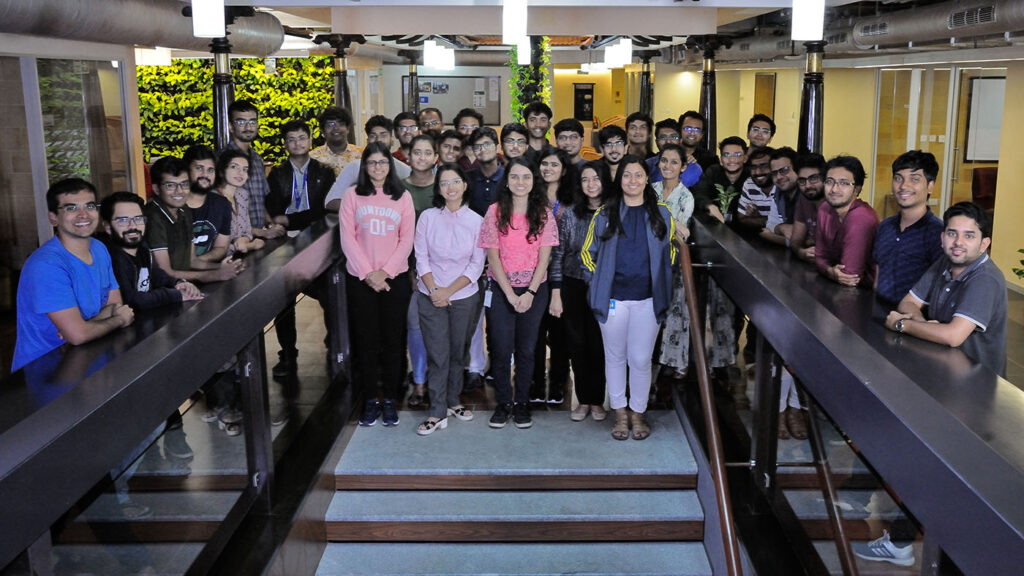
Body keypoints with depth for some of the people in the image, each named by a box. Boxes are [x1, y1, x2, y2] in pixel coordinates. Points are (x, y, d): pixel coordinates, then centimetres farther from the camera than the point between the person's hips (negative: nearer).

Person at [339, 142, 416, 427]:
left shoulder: (402, 197, 5)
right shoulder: (352, 196, 4)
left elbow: (406, 239, 0)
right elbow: (347, 238, -2)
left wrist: (385, 271, -10)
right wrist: (368, 273, -11)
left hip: (395, 278, 0)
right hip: (360, 278, 0)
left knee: (393, 340, 4)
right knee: (366, 340, 4)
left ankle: (390, 400, 15)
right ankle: (370, 400, 15)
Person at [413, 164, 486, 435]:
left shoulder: (476, 221, -2)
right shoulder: (427, 217, -1)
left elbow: (477, 264, -4)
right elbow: (421, 258, -2)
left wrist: (449, 290, -11)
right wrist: (434, 290, -13)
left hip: (464, 297, 1)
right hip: (431, 297, -1)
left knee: (458, 352, 12)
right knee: (437, 355, -2)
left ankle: (453, 400, 29)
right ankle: (438, 413, 5)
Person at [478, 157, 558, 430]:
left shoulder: (543, 213, 1)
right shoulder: (495, 211, -2)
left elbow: (544, 256, -2)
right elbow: (493, 255, -4)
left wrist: (530, 293, -12)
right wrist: (510, 294, -10)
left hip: (534, 290, 1)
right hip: (501, 289, -1)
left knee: (526, 349, 6)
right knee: (501, 349, 0)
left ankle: (522, 403, 19)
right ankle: (503, 404, 15)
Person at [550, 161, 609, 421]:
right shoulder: (570, 214, 1)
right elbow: (557, 255, 2)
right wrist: (556, 294, -1)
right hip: (573, 287, 1)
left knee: (598, 344, 3)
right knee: (577, 342, 6)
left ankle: (597, 400, 19)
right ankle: (583, 400, 19)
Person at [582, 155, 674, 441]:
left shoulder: (661, 214, 5)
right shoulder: (605, 213, 3)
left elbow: (671, 251, 15)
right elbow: (588, 251, 10)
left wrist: (660, 283, 9)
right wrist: (599, 282, 5)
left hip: (648, 299, 0)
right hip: (612, 298, 0)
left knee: (641, 360, 3)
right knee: (615, 357, 10)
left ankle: (638, 413, 21)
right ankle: (620, 413, 23)